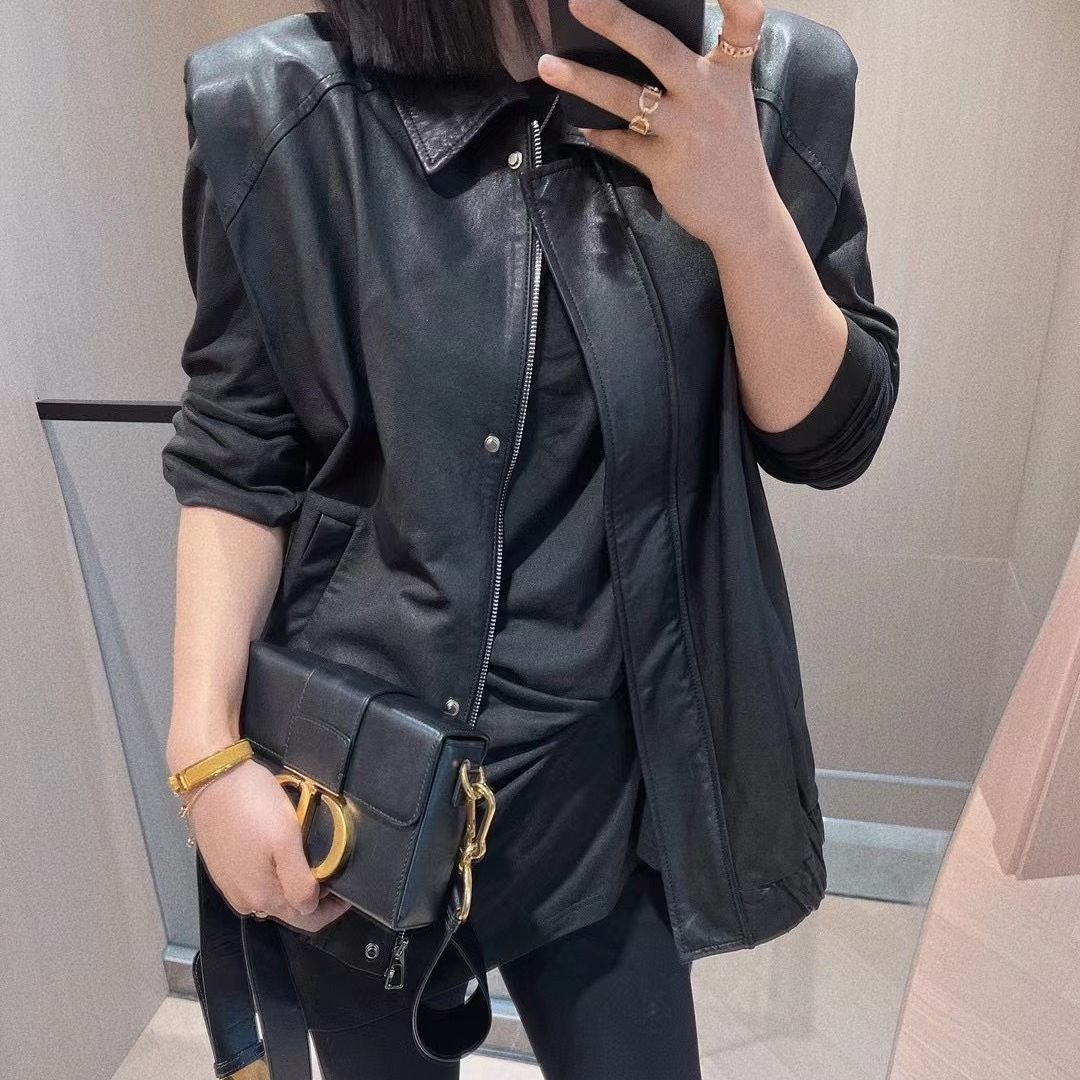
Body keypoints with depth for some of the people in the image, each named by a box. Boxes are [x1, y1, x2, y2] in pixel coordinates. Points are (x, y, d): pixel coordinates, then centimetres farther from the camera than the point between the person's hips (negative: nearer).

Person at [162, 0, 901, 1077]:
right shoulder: (283, 112, -7)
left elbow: (829, 435, -4)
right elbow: (237, 457, -4)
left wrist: (744, 212, -20)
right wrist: (205, 748, -9)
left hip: (607, 776, 1)